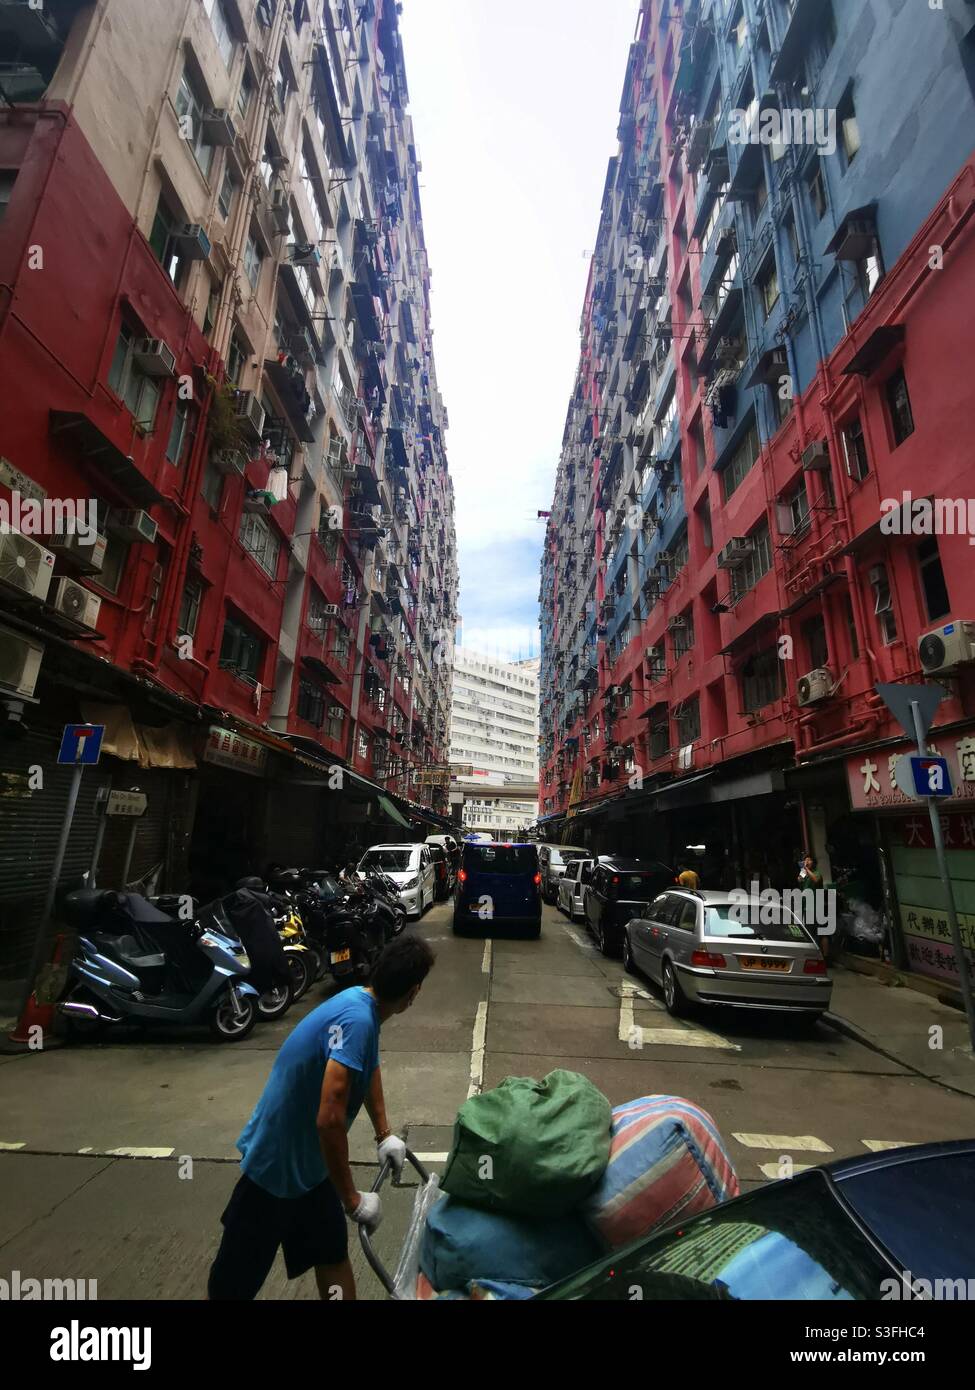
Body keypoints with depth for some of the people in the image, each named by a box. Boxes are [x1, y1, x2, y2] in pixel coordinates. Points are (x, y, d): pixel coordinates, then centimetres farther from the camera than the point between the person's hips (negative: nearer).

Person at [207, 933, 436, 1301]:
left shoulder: (364, 1007, -5)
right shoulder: (355, 1019, -34)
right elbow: (329, 1120, -37)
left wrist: (384, 1134, 22)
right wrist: (352, 1199, -23)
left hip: (309, 1162, 9)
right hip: (275, 1167, -8)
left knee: (333, 1254, 21)